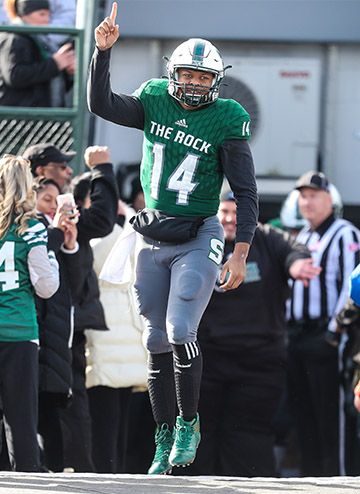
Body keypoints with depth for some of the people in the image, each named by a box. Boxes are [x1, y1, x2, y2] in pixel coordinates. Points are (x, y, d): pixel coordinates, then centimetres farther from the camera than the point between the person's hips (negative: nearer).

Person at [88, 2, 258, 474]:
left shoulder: (226, 121, -7)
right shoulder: (154, 102, 4)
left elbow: (246, 192, -6)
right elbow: (101, 104, -7)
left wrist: (241, 252, -13)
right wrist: (103, 51, -17)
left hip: (199, 239, -4)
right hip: (154, 239, 4)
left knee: (181, 333, -17)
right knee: (157, 342, 6)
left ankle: (189, 424, 2)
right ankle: (165, 440, 14)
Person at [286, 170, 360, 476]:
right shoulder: (302, 238, 20)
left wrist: (334, 331, -17)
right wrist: (289, 329, 17)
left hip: (325, 338, -8)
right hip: (298, 335, 8)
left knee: (330, 414, -9)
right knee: (304, 413, 8)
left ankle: (335, 476, -7)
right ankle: (310, 476, 13)